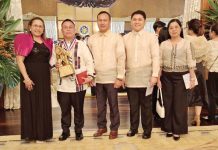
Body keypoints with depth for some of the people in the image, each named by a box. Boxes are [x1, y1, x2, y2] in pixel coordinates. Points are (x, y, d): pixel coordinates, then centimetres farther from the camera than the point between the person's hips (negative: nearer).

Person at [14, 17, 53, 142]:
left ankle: (43, 133, 20)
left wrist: (50, 77, 11)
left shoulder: (47, 42, 13)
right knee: (30, 104, 2)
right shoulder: (24, 39, -3)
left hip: (44, 78, 5)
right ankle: (30, 133, 13)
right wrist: (26, 77, -18)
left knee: (44, 105, 9)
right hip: (30, 77, -5)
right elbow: (19, 60, -10)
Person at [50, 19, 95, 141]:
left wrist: (90, 75, -13)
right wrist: (55, 64, -11)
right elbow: (52, 60, 12)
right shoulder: (57, 45, 9)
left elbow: (89, 61, -2)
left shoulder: (81, 45, 0)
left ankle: (78, 130, 24)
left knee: (78, 109, 9)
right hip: (63, 84, 2)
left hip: (78, 84, -2)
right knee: (65, 109, 11)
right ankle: (65, 131, 26)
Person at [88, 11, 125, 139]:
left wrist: (120, 77, -11)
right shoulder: (91, 39, 7)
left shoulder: (117, 38, -4)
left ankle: (114, 129, 21)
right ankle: (101, 126, 29)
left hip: (111, 77, -3)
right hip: (97, 78, 3)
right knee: (100, 104, 14)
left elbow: (121, 58, -7)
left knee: (113, 104, 6)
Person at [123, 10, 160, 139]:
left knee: (146, 105, 6)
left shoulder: (151, 37, 0)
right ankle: (133, 128, 27)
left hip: (146, 76, -2)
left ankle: (147, 130, 21)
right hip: (131, 76, 3)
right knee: (133, 105, 12)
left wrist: (155, 75, -11)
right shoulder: (125, 38, 8)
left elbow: (156, 57, -4)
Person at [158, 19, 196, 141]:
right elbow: (160, 63, 6)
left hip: (181, 76, -2)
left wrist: (193, 78, -6)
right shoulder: (163, 44, 4)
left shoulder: (186, 43, -1)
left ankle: (177, 130, 14)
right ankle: (169, 128, 21)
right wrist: (158, 78, 2)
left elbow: (191, 62, -2)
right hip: (167, 77, 2)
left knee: (180, 103, 2)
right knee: (168, 102, 8)